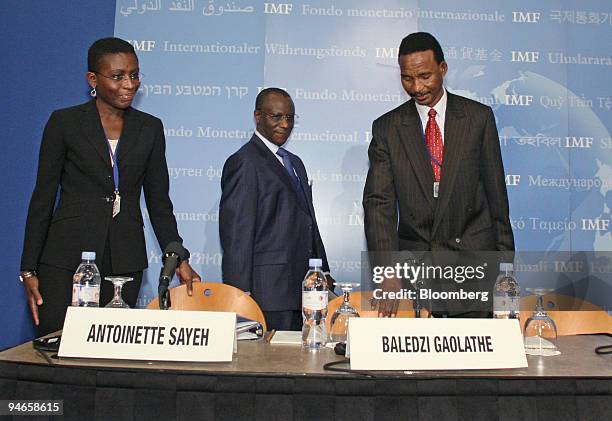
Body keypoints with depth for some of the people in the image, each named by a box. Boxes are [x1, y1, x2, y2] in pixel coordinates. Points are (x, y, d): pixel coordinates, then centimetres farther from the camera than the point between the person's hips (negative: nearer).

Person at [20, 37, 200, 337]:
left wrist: (179, 259, 2)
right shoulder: (64, 122, 1)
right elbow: (43, 198, 2)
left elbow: (159, 202, 10)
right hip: (67, 257, -2)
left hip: (125, 262, 2)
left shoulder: (150, 128, 8)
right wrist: (29, 269, -1)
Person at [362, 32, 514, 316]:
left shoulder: (479, 117, 4)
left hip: (474, 253, 0)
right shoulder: (387, 128, 3)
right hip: (415, 258, 0)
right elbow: (378, 202, -6)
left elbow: (496, 191, 6)